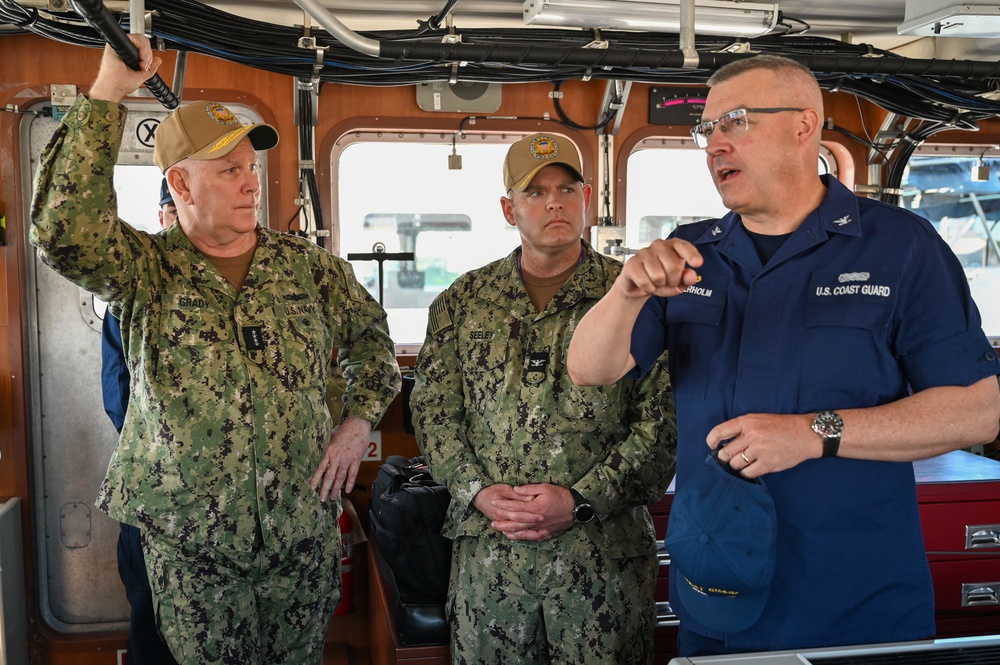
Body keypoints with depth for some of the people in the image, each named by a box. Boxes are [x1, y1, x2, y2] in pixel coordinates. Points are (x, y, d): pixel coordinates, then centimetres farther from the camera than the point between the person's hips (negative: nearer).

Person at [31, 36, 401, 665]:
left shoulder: (308, 266, 2)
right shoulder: (145, 270, -6)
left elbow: (371, 336, 15)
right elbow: (66, 228, -25)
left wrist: (359, 421, 1)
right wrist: (108, 92, -23)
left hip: (304, 535, 2)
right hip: (188, 545, -1)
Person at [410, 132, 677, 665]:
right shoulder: (462, 302, 8)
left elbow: (661, 419, -6)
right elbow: (433, 410, 6)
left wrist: (581, 499, -14)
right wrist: (478, 491, -8)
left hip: (604, 552, -2)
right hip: (486, 550, 2)